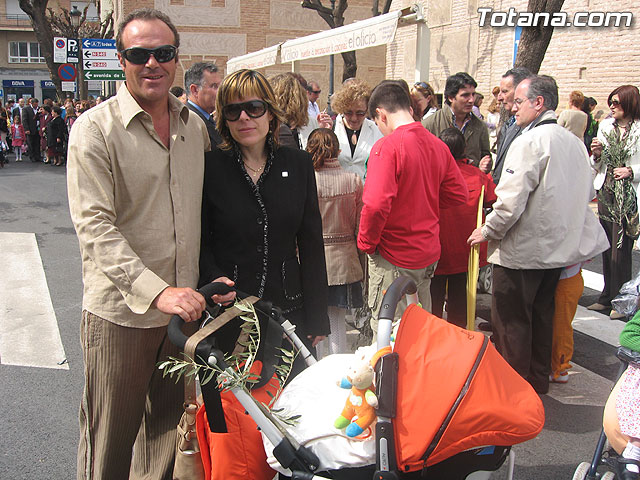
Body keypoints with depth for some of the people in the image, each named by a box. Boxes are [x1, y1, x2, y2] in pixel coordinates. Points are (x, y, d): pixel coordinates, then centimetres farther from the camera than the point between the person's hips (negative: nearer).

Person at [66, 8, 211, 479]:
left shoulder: (195, 125, 8)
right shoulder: (94, 129, -10)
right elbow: (95, 228, -19)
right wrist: (156, 291, -29)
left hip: (183, 305, 5)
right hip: (120, 312, -5)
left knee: (169, 425, 19)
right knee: (110, 438, 8)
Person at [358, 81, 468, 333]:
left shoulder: (387, 146, -18)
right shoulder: (438, 145, 2)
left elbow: (376, 204, -27)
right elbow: (459, 194, 10)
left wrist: (366, 243, -11)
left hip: (394, 258, -7)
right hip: (429, 253, 7)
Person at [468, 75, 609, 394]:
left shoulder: (530, 142, -19)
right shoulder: (574, 143, 7)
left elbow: (511, 200, -23)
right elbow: (586, 195, 17)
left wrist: (486, 232, -9)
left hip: (522, 249, -8)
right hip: (558, 248, 8)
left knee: (510, 320, 4)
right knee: (541, 315, 19)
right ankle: (539, 380, 31)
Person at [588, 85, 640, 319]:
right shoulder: (605, 126, 9)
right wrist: (596, 155, -5)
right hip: (606, 192, 5)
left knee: (621, 249, -3)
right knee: (607, 247, 10)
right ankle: (608, 297, 21)